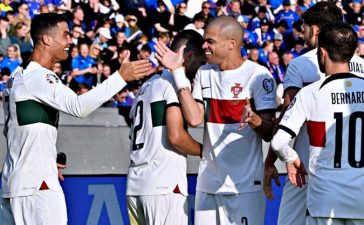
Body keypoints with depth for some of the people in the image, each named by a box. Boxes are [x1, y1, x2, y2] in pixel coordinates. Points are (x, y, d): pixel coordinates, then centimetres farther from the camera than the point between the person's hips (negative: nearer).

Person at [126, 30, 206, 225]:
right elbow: (176, 136, -16)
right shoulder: (176, 84, -8)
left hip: (134, 185, 9)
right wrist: (205, 151, -2)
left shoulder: (146, 86, 20)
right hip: (164, 186, -9)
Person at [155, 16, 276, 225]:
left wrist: (253, 119, -32)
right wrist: (178, 72, 0)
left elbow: (269, 133, -9)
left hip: (245, 184, -6)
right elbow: (194, 119, 0)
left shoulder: (258, 75, -7)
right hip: (208, 182, 6)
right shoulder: (204, 74, 12)